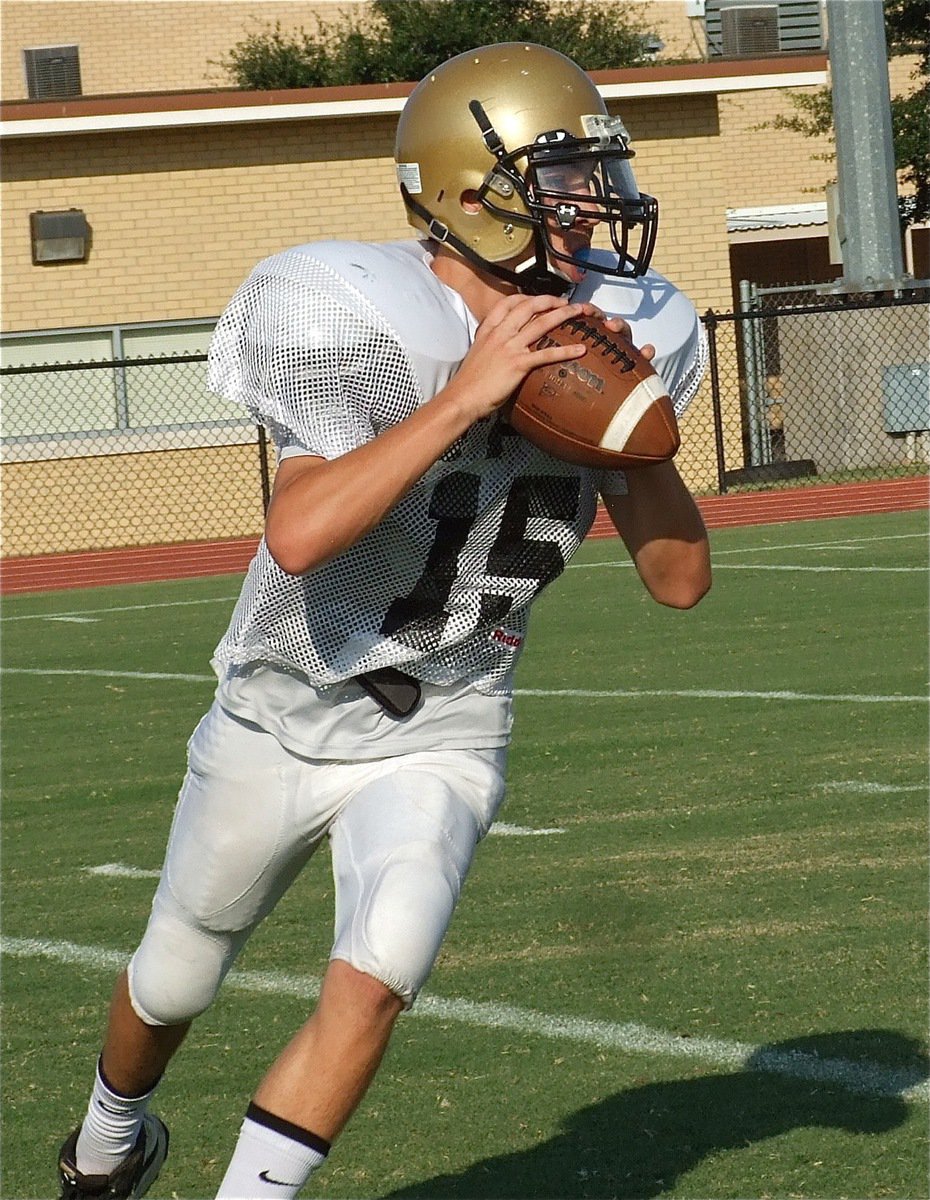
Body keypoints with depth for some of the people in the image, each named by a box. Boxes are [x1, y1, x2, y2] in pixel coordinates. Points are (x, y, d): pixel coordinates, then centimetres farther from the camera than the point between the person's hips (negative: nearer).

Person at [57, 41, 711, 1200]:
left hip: (436, 741, 2)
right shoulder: (372, 325, -25)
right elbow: (300, 536, -40)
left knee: (371, 985, -21)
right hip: (282, 722, -2)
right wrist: (465, 399, -41)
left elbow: (680, 578, -6)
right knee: (173, 984, 18)